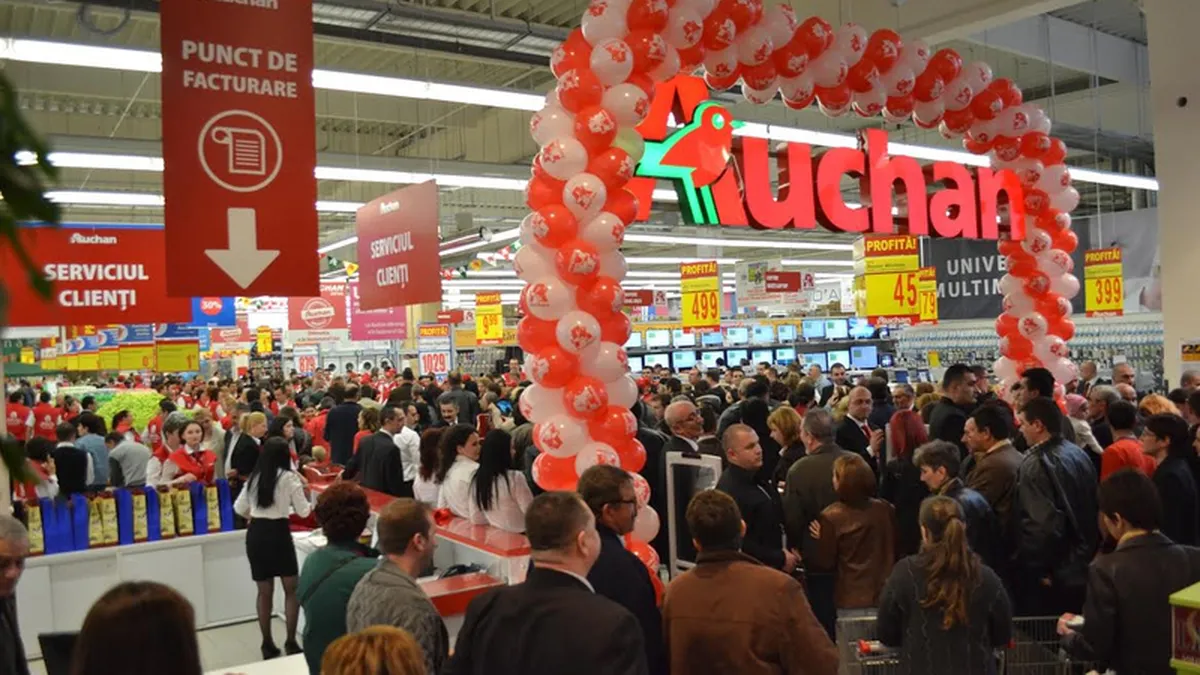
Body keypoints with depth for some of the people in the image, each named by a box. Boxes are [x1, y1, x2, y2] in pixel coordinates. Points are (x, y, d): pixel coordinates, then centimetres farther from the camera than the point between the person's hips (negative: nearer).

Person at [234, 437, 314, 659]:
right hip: (278, 532, -5)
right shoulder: (289, 477, -5)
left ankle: (267, 644, 20)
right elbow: (303, 512, -2)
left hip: (255, 534, 5)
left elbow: (239, 508, 16)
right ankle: (291, 642, 5)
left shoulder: (254, 477, 11)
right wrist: (305, 495, 18)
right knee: (292, 590, 8)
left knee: (264, 592, 14)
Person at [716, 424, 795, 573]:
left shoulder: (756, 478, 7)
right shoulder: (729, 491, -24)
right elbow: (740, 544, -26)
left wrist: (789, 551, 4)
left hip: (772, 566, 9)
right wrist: (781, 559, -16)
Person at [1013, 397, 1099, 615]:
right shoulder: (1079, 454, 8)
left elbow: (1042, 523, -26)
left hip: (1049, 576, -8)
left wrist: (1039, 569, -16)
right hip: (1081, 566, 8)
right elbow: (1093, 509, 15)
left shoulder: (1036, 462, -19)